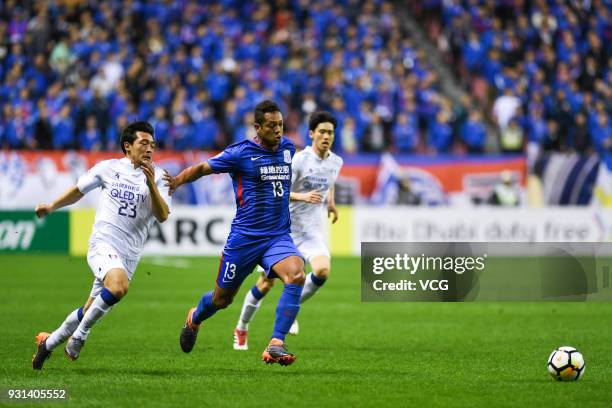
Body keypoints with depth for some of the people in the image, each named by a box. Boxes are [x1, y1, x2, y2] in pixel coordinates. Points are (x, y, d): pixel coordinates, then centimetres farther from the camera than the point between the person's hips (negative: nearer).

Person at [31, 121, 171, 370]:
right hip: (103, 244, -3)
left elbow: (162, 216, -9)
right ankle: (80, 334, -15)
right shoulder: (109, 168, 4)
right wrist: (51, 207, 25)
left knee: (91, 310, 9)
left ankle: (49, 343, 32)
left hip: (128, 256, 3)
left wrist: (151, 184, -22)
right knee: (119, 286, -33)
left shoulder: (157, 177, 3)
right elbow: (79, 190, 20)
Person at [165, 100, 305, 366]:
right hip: (244, 237, -3)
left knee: (296, 275, -27)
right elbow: (202, 168, -1)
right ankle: (195, 319, 48)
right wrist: (175, 182, -12)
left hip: (279, 236, 3)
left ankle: (275, 345, -28)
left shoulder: (288, 148, 7)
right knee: (222, 299, 10)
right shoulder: (241, 153, -9)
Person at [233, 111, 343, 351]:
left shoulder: (336, 162, 4)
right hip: (284, 229, -4)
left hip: (312, 231, 4)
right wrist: (302, 197, -30)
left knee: (323, 270, -25)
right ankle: (241, 328, 25)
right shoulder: (298, 160, -15)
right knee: (266, 283, 3)